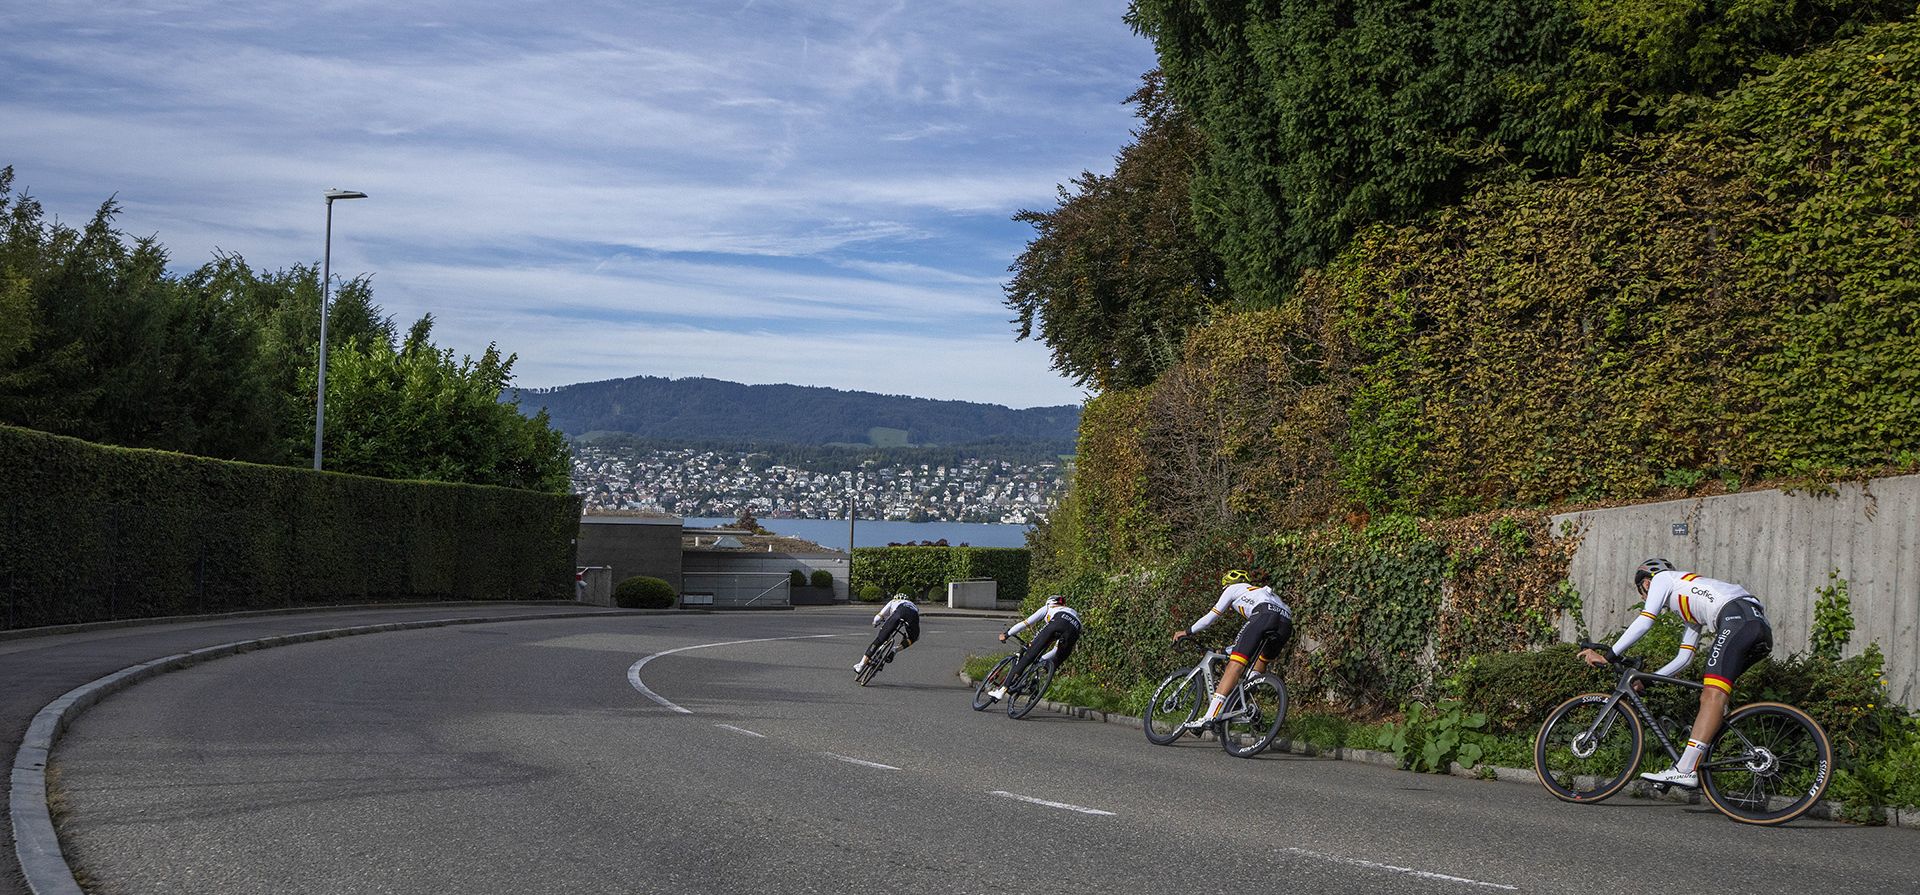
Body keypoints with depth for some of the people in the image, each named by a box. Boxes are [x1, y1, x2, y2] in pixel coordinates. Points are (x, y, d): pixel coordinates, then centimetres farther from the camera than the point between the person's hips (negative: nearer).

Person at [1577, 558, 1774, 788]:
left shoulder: (1662, 578, 16)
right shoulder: (1690, 611, 40)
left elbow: (1644, 621, 3)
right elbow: (1684, 658, 38)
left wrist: (1607, 656, 3)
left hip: (1739, 616, -9)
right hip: (1762, 627, 9)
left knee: (1713, 695, -19)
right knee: (1710, 694, 13)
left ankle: (1684, 770, -29)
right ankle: (1696, 765, 4)